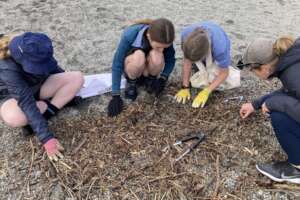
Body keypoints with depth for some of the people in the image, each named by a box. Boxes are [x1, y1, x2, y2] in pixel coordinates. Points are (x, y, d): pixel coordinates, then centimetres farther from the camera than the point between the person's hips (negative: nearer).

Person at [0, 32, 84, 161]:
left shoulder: (37, 52, -23)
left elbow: (54, 69, -1)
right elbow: (26, 102, -40)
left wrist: (67, 87, 12)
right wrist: (46, 138, -43)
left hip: (39, 86, 4)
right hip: (16, 95, -4)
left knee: (77, 77, -17)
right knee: (12, 118, -41)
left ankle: (46, 112, -19)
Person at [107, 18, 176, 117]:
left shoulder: (164, 40, -24)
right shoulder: (130, 35, -33)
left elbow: (170, 60, -9)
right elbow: (117, 64, -28)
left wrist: (162, 79, -26)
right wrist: (115, 96, -29)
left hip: (149, 68, 2)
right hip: (131, 65, -2)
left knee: (157, 57, -34)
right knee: (139, 57, -37)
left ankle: (150, 79, -2)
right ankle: (131, 82, -8)